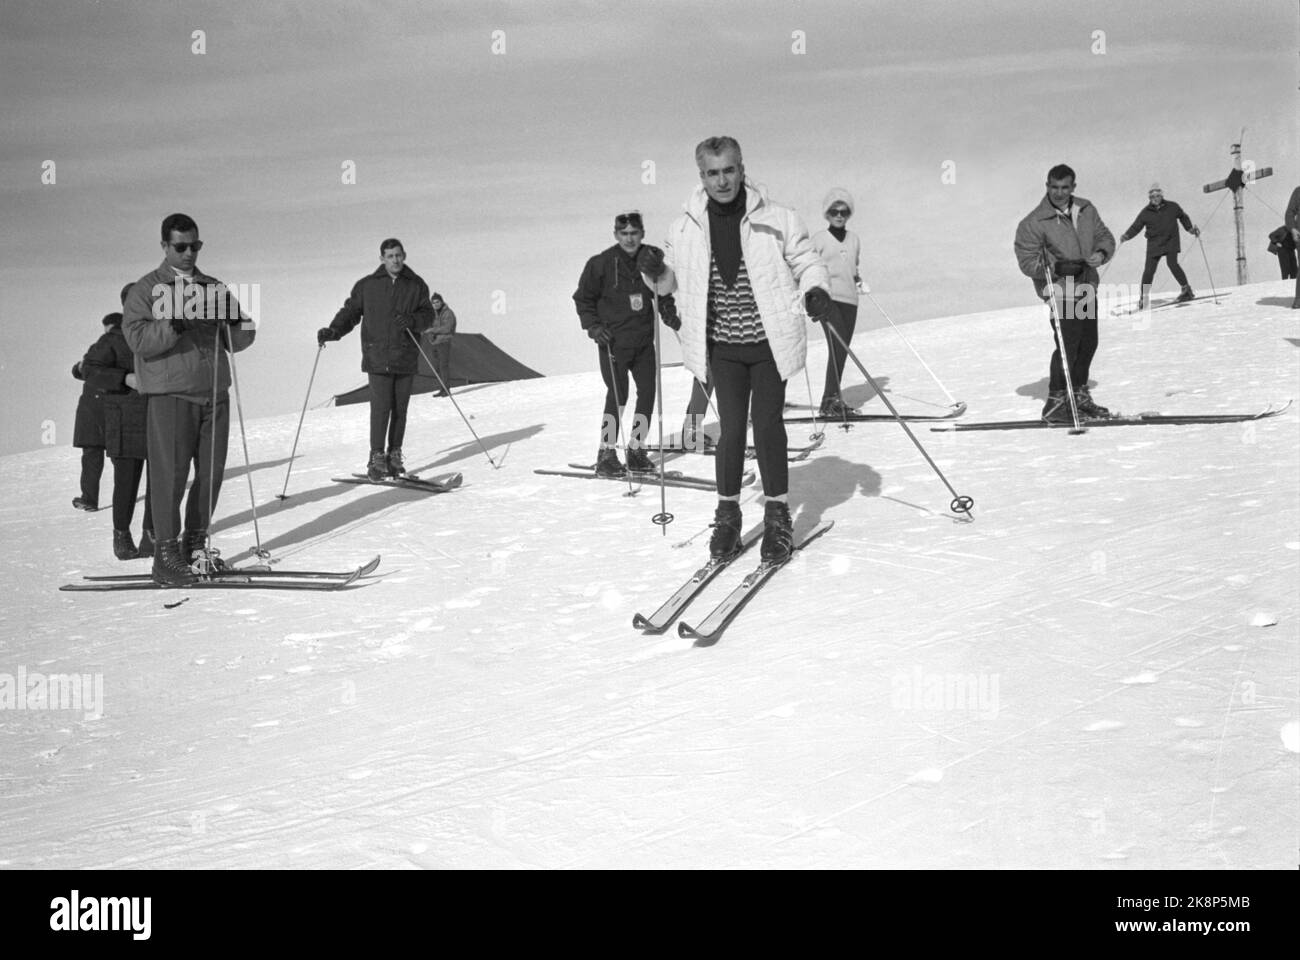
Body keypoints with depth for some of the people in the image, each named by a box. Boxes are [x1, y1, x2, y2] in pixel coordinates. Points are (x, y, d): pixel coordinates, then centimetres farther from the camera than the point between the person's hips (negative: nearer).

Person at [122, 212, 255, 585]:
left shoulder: (214, 288, 16)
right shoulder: (146, 290, 2)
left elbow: (239, 342, 13)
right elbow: (138, 338, -13)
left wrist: (236, 319, -8)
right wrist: (179, 321, -24)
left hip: (215, 394, 5)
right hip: (171, 395, -5)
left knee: (212, 473, 8)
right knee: (170, 474, -6)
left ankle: (195, 544, 22)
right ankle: (166, 554, 0)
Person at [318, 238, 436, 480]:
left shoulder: (416, 285, 7)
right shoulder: (367, 285, 3)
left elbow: (428, 315, 5)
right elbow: (350, 312, 7)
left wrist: (412, 320, -17)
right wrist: (332, 331, -9)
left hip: (406, 358, 2)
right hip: (378, 358, -2)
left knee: (400, 409, 5)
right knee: (381, 407, -9)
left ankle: (394, 455, 17)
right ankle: (376, 458, -2)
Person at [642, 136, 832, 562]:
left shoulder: (776, 219, -6)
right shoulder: (686, 228, 0)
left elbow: (806, 262, 2)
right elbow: (676, 279, 14)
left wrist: (816, 291, -17)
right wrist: (657, 273, -7)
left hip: (770, 341, -1)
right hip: (722, 346, 2)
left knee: (768, 424, -1)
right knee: (731, 428, 1)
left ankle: (778, 514, 14)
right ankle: (727, 514, 18)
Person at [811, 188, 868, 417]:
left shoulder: (854, 239, 17)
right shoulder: (819, 239, 2)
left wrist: (860, 282, 9)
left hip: (850, 299, 5)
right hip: (828, 297, -5)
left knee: (843, 349, 5)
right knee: (837, 346, -18)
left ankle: (832, 400, 13)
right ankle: (831, 399, -16)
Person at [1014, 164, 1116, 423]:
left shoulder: (1086, 210, 5)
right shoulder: (1034, 223, -13)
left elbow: (1105, 236, 13)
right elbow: (1027, 262, -13)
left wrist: (1102, 252, -10)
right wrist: (1058, 267, -25)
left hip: (1088, 289, 7)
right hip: (1061, 292, -7)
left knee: (1088, 343, 15)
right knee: (1068, 345, -13)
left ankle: (1080, 395, 31)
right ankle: (1056, 401, -2)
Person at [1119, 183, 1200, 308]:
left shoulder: (1172, 207, 2)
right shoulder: (1145, 212, 1)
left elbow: (1183, 217, 19)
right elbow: (1136, 227, 0)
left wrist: (1191, 229, 10)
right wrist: (1126, 236, -17)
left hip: (1171, 241, -1)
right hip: (1154, 244, 1)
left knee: (1172, 263, -20)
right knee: (1149, 269, -6)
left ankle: (1186, 290, -6)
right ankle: (1143, 296, 7)